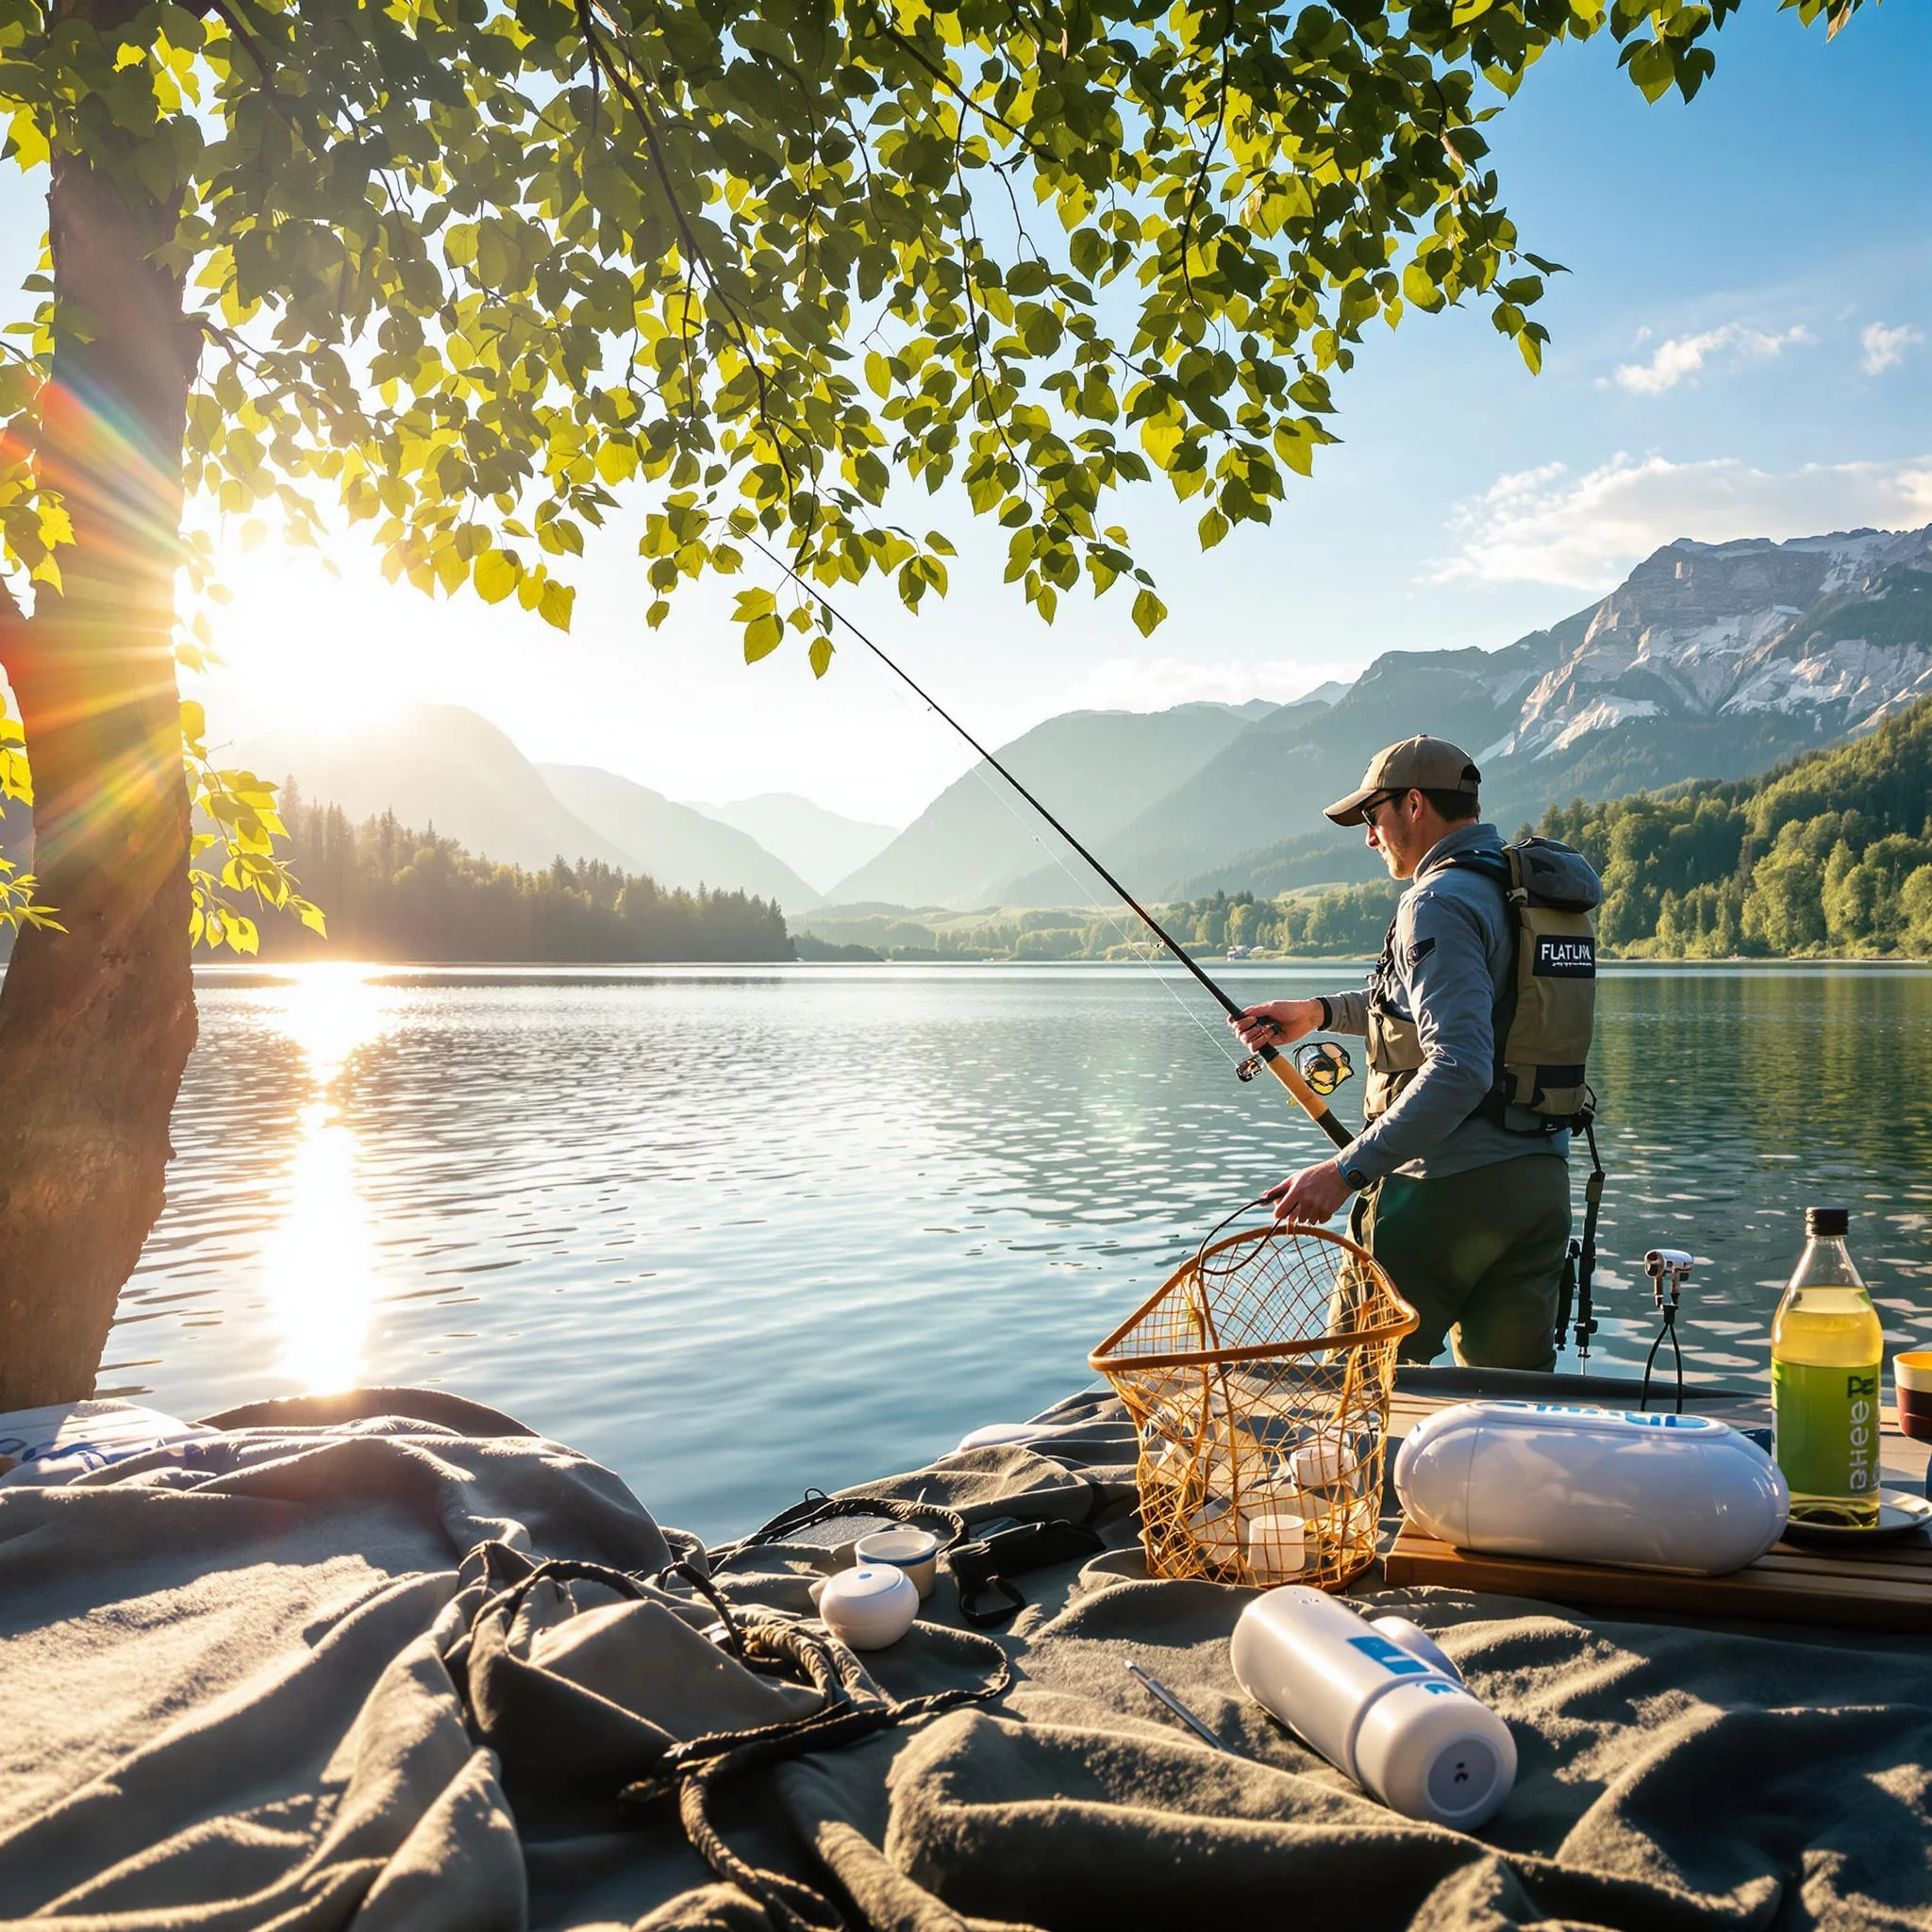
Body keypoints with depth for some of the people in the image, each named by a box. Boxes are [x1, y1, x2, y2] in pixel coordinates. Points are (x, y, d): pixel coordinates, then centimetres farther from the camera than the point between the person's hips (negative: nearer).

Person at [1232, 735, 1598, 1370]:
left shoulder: (1441, 901, -14)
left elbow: (1459, 1068, -26)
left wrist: (1345, 1170, -27)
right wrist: (1321, 1013, 25)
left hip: (1451, 1186, -9)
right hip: (1542, 1182, 9)